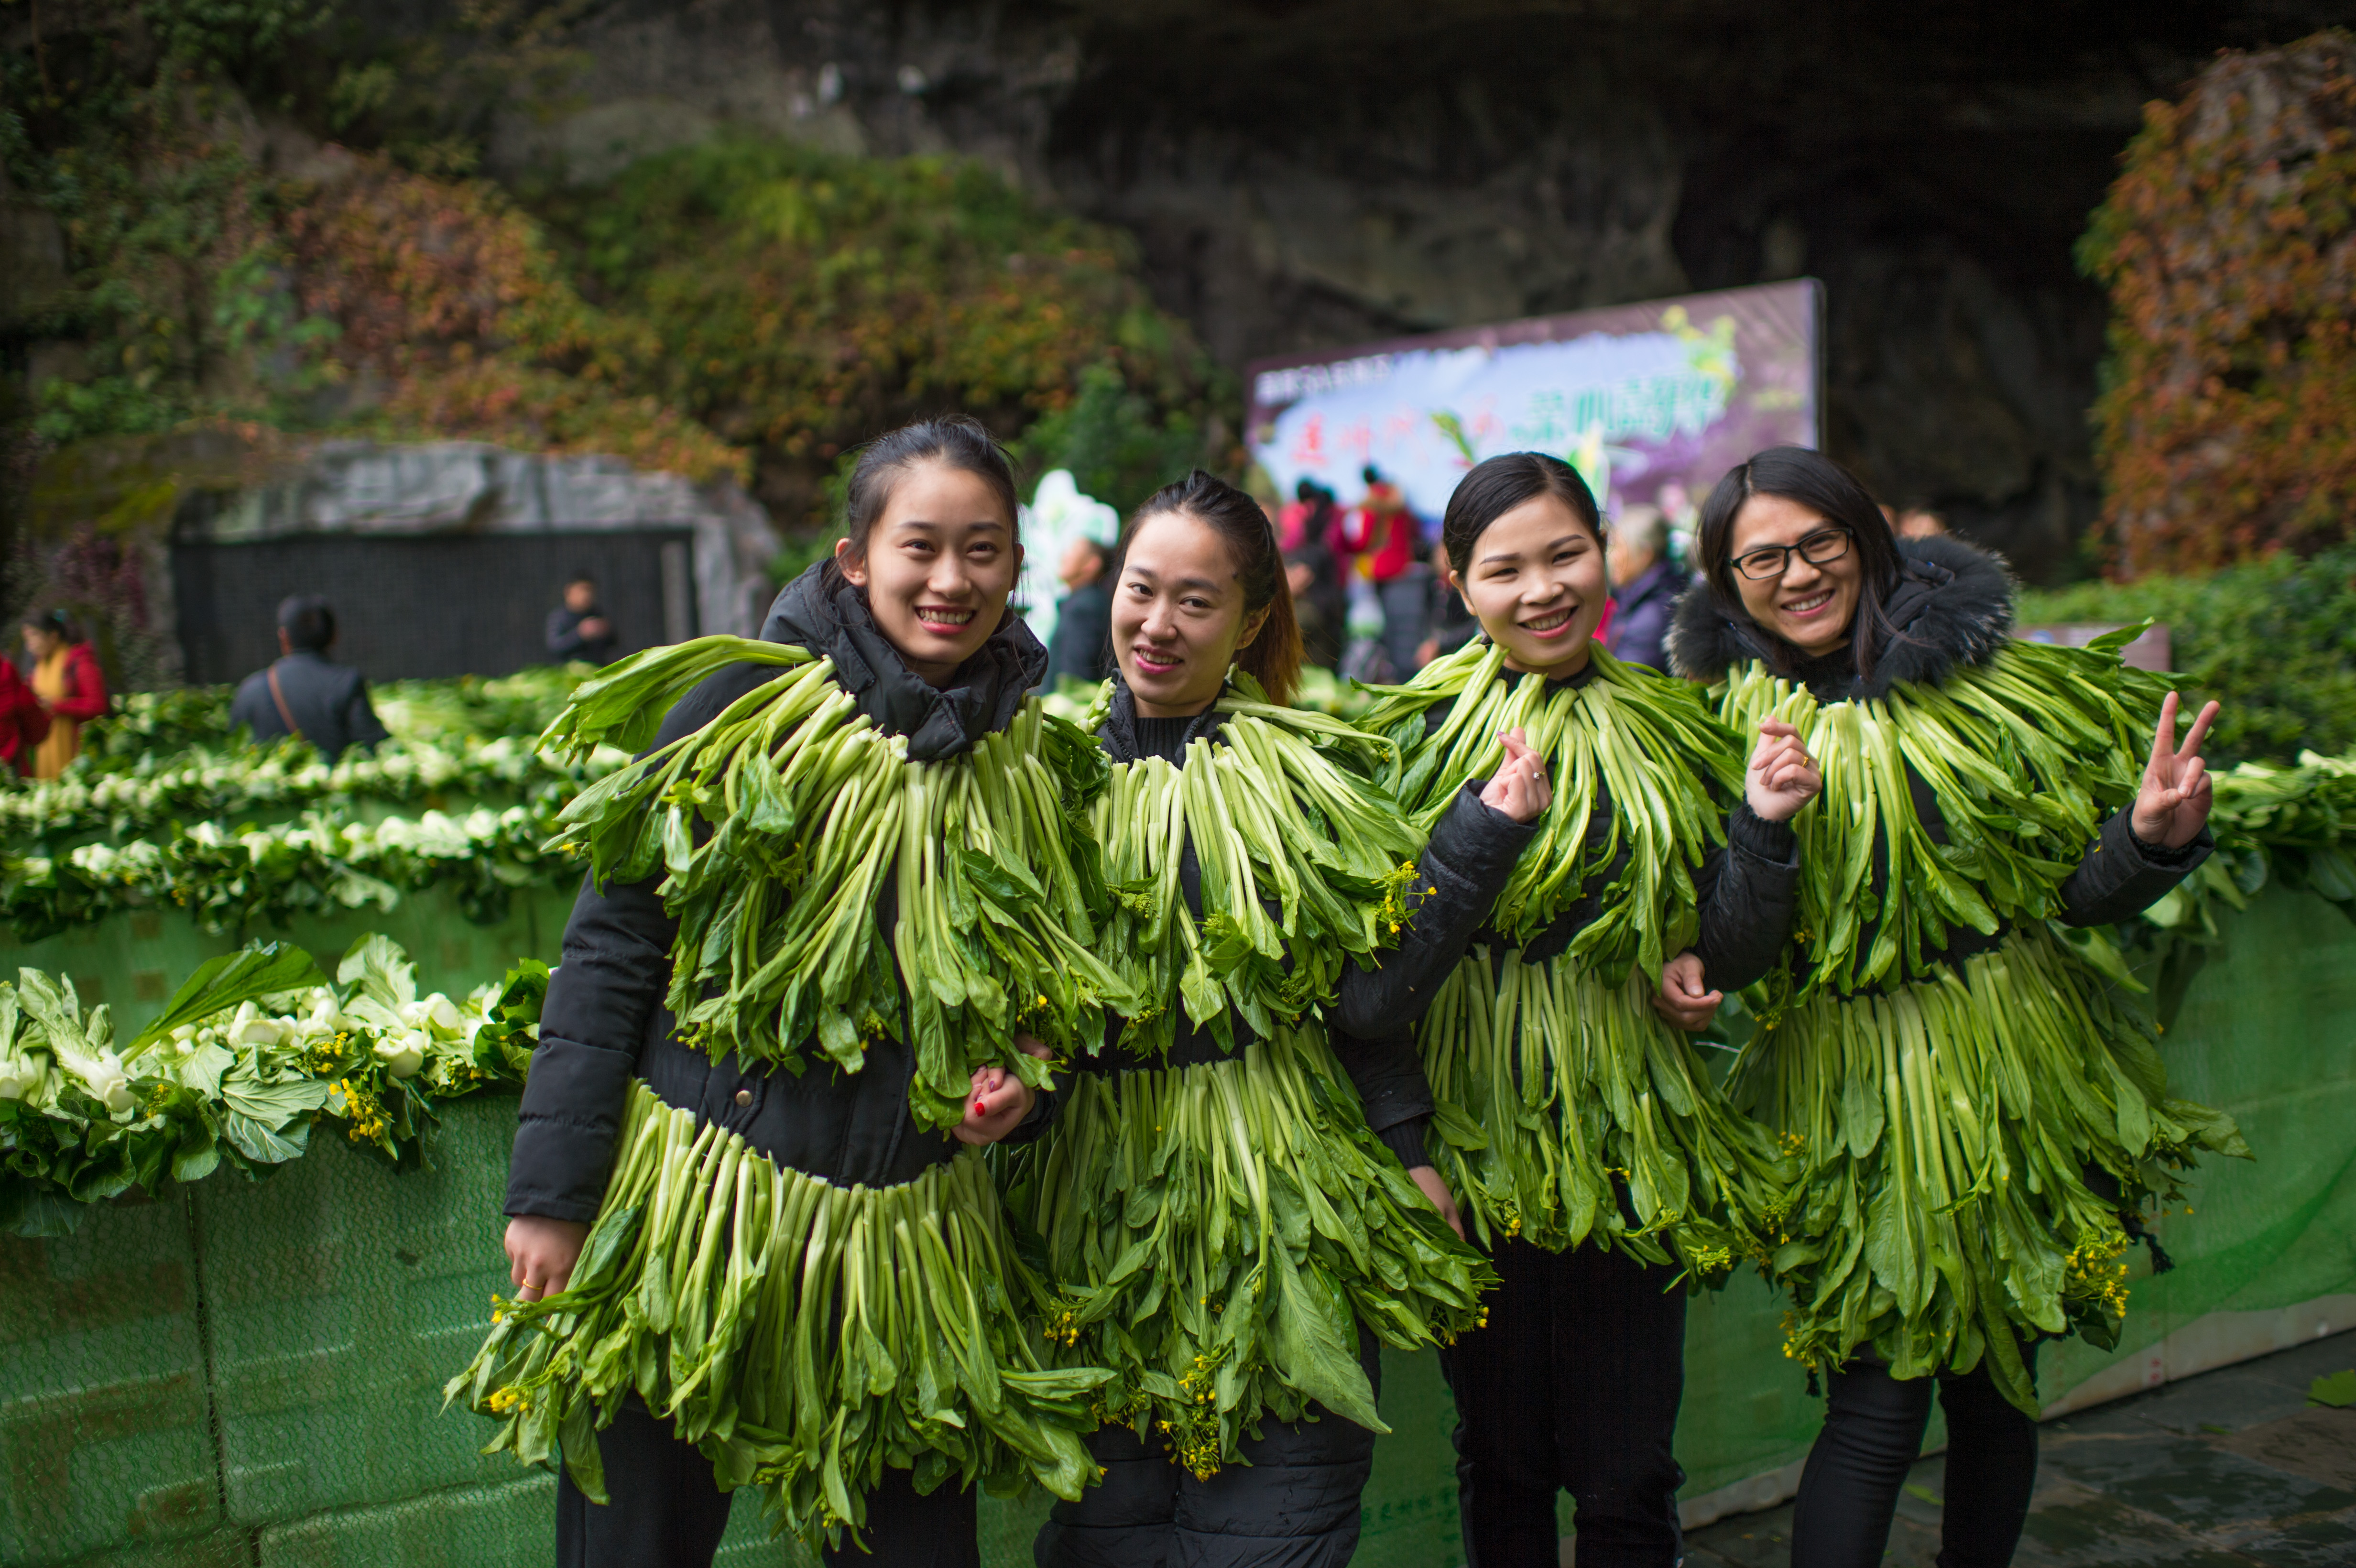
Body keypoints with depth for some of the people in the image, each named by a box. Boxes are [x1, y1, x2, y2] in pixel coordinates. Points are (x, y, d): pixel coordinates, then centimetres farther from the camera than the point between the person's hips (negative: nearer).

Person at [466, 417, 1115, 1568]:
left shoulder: (1037, 762, 5)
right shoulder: (750, 696, -7)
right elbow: (611, 945, -7)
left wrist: (1019, 1078, -3)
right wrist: (550, 1195, -10)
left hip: (904, 1243, 3)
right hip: (686, 1213, -3)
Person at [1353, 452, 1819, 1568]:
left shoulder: (1667, 731, 6)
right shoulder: (1421, 731, -4)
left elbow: (1734, 959, 6)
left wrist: (1763, 824, -10)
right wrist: (1487, 831, -27)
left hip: (1631, 1137, 2)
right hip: (1478, 1138, -2)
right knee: (1502, 1464, 12)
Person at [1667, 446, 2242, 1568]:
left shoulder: (1987, 679, 0)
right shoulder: (1724, 719, -2)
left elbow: (2077, 890, 2)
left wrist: (2152, 839, -17)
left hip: (2013, 1076, 2)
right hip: (1856, 1095, -2)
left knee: (1996, 1386, 12)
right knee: (1878, 1410, -4)